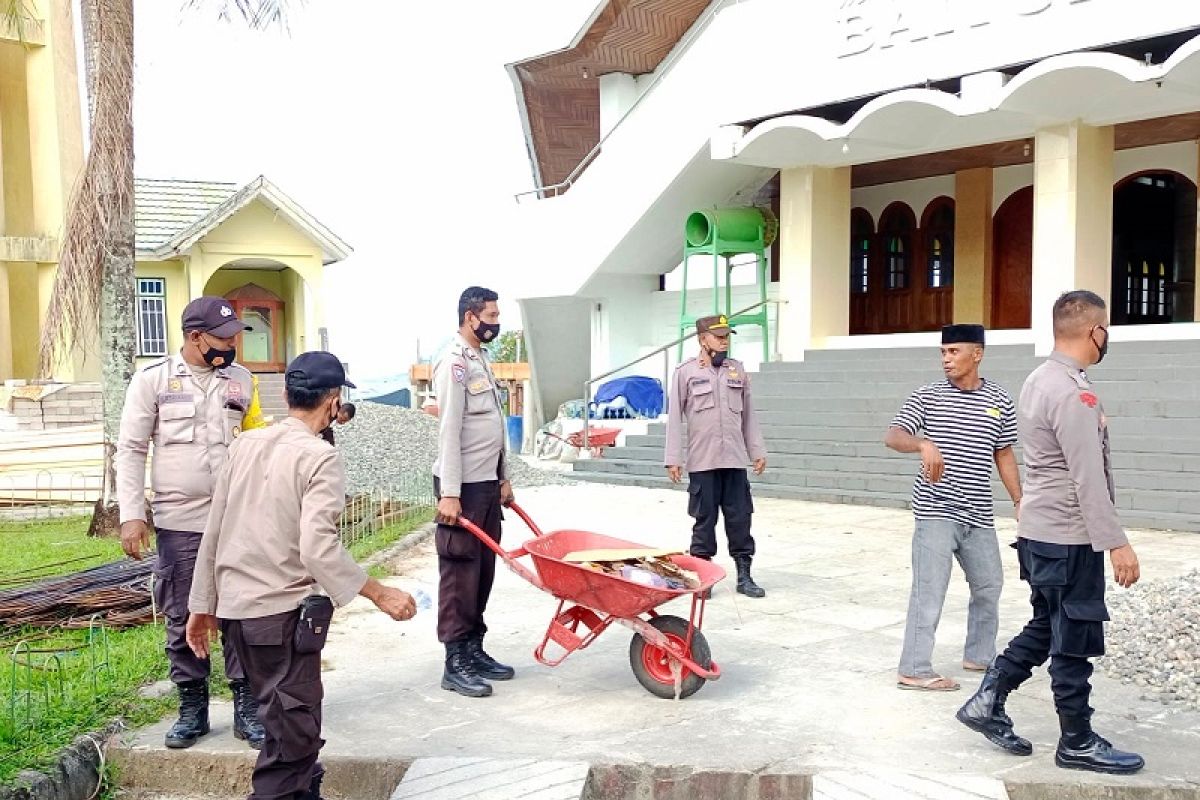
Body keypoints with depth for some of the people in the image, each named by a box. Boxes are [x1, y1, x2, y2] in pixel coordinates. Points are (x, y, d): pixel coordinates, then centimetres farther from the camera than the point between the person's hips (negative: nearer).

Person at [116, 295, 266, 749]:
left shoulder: (241, 380, 7)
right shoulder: (152, 380, 0)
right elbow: (131, 450, 1)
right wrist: (132, 515, -6)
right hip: (179, 523, -1)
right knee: (182, 619, 7)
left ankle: (246, 708, 12)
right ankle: (192, 709, 21)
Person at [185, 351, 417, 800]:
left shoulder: (246, 444, 6)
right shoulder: (320, 458, -13)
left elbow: (213, 532, 9)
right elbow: (318, 548, -24)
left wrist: (202, 605, 16)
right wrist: (380, 595, -18)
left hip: (234, 608, 7)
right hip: (284, 612, -7)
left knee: (290, 720, 22)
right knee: (292, 733, 3)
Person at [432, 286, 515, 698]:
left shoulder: (481, 360, 16)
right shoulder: (454, 363, -13)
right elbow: (449, 431, -18)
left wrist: (503, 478, 19)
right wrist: (449, 493, -21)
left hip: (487, 483, 9)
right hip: (463, 486, -9)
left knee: (484, 571, 12)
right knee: (460, 573, -5)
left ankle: (474, 649, 20)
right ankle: (456, 663, 0)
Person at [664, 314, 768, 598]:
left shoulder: (737, 369, 11)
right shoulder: (685, 372, -1)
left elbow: (748, 414, 15)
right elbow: (674, 417, -1)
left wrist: (757, 451, 11)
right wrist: (673, 459, -5)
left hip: (735, 459, 3)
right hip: (702, 460, -3)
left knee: (740, 518, 4)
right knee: (704, 519, 3)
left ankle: (744, 575, 12)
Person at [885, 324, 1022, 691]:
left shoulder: (1000, 402, 6)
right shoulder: (927, 396, -4)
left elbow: (1004, 455, 14)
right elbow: (893, 436, -12)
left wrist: (1019, 500, 11)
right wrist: (924, 444, -33)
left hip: (979, 515, 5)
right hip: (936, 510, -5)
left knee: (989, 585, 15)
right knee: (929, 591, -6)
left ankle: (979, 656, 33)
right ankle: (914, 670, 1)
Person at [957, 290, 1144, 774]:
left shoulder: (1039, 380, 10)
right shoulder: (1074, 392, -20)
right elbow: (1089, 479, -23)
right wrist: (1116, 543, -21)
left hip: (1040, 532, 9)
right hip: (1070, 539, -9)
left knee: (1045, 628, 19)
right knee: (1076, 642, 3)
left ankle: (986, 702, 20)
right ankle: (1078, 744, 16)